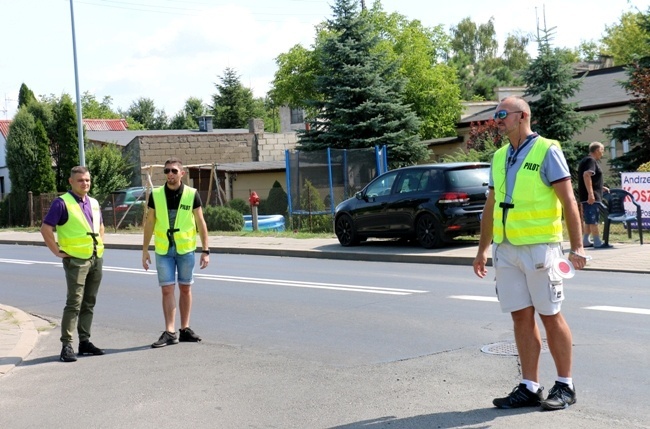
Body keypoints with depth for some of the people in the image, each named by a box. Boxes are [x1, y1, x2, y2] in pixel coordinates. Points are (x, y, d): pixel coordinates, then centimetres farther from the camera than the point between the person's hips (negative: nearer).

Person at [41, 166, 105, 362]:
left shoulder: (94, 203, 14)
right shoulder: (62, 203, -8)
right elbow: (46, 229, -12)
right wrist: (58, 252, -12)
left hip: (96, 259, 7)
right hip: (76, 260, -7)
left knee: (89, 303, 11)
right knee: (74, 303, -9)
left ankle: (84, 341, 18)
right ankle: (66, 345, -6)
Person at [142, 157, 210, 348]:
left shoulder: (192, 194, -2)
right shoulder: (156, 195, 0)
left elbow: (201, 223, 1)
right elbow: (149, 223, 5)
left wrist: (205, 250, -3)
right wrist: (145, 250, 3)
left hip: (186, 248, 0)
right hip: (163, 249, 0)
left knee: (185, 288, 8)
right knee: (167, 289, -3)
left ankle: (185, 329, 18)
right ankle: (170, 332, -3)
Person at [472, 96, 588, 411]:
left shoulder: (547, 151, -5)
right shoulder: (499, 157, 15)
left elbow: (568, 201, -9)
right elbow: (491, 206, 21)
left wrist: (576, 246, -17)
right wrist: (483, 249, 19)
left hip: (539, 246, -6)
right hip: (506, 249, 6)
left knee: (550, 317, 0)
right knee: (521, 317, 6)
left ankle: (565, 387, 12)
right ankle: (529, 388, 12)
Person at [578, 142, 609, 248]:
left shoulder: (586, 160, 20)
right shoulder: (591, 161, -12)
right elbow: (586, 175, -28)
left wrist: (601, 187, 30)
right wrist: (590, 193, -32)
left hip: (586, 196, 10)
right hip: (592, 197, -10)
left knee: (589, 220, 14)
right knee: (593, 219, -7)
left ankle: (585, 241, 17)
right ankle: (597, 242, -6)